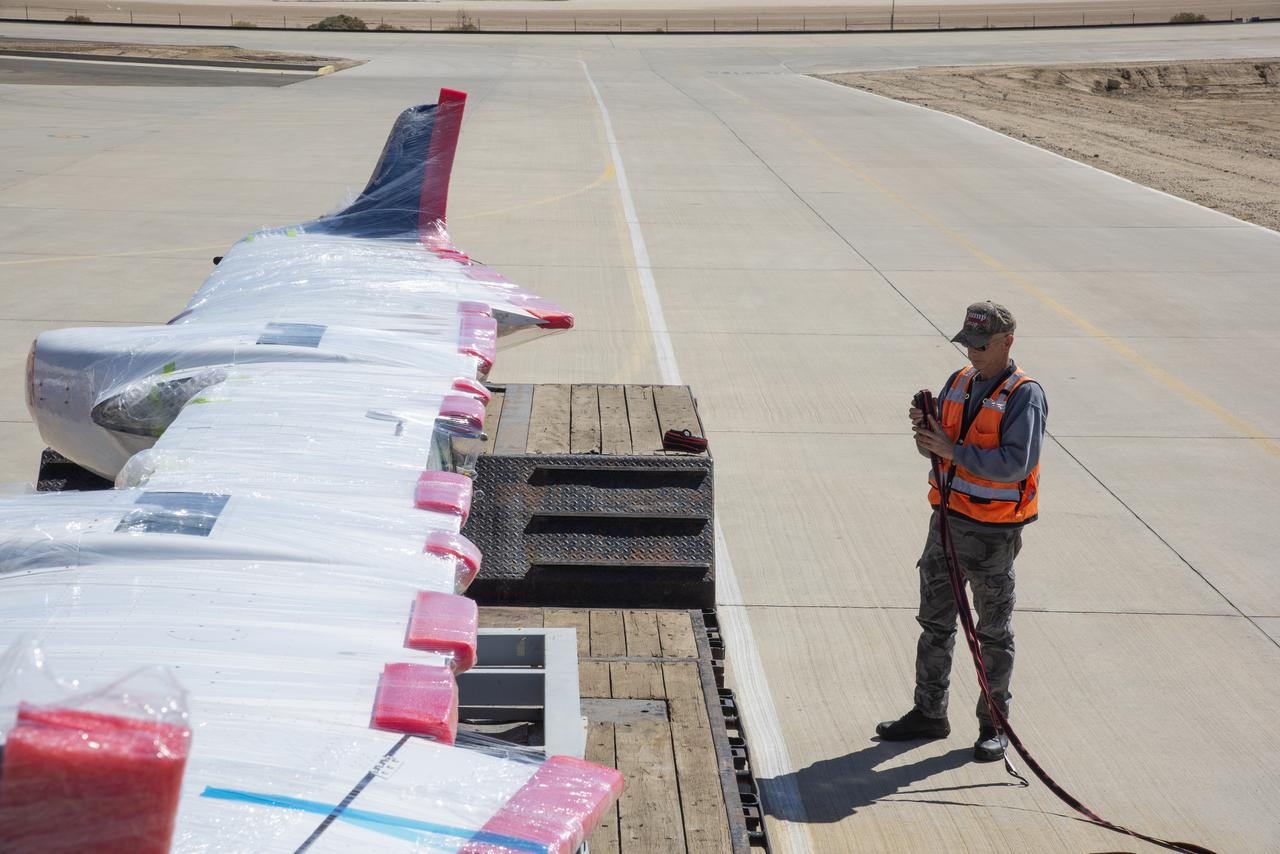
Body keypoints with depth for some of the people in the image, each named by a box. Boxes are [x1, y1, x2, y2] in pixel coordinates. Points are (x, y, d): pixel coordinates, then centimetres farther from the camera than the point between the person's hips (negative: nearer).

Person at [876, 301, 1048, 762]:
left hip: (994, 531, -7)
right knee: (935, 621, 13)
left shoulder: (1025, 395, -14)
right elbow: (935, 448, 10)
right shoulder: (959, 382, 7)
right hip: (947, 519, 7)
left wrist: (954, 450, -26)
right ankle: (929, 714, 26)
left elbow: (1015, 463, -24)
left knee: (993, 632, 6)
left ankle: (994, 726, 18)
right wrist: (926, 430, -12)